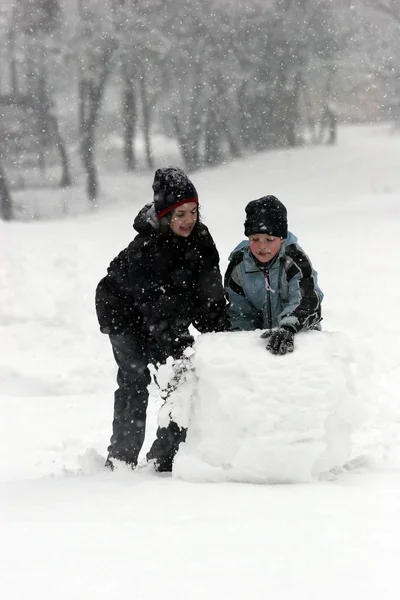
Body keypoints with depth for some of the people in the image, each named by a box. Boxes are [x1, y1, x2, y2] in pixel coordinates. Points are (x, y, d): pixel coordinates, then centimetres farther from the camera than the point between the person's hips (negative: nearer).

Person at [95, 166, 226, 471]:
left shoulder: (201, 238, -14)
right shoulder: (143, 250, -33)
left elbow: (210, 295, -11)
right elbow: (156, 307, -37)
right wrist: (180, 346, -43)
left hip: (173, 311, 6)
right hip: (124, 312, -6)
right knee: (135, 378, -15)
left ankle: (165, 457, 4)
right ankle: (122, 460, -9)